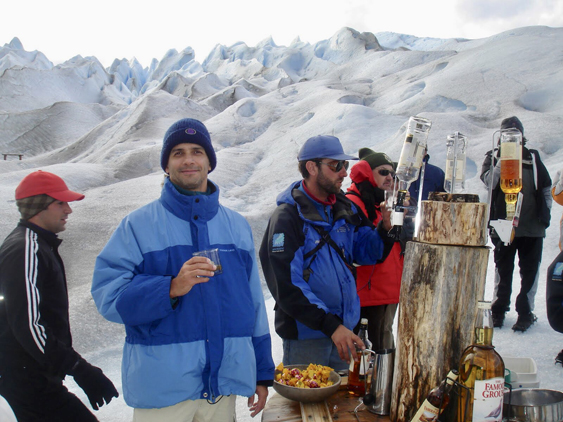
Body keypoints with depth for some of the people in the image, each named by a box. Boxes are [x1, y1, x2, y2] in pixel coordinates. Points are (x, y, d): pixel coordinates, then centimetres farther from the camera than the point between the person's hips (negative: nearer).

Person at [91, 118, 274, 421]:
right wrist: (171, 288, -26)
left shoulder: (237, 226, 8)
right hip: (161, 387, -3)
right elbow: (107, 294, -11)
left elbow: (254, 302, 10)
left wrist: (262, 373, 10)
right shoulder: (139, 225, -2)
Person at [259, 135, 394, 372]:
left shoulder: (345, 208, 5)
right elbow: (288, 287, -20)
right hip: (305, 334, -6)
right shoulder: (287, 217, -15)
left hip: (343, 329, 7)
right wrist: (331, 325, -23)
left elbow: (366, 252, 11)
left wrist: (385, 229, -9)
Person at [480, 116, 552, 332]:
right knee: (503, 269, 9)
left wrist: (546, 214, 7)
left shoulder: (532, 158, 12)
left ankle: (525, 312, 14)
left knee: (529, 270, 4)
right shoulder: (493, 157, 5)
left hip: (532, 226, 2)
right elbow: (489, 181, -13)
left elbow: (546, 186, 16)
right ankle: (498, 309, 21)